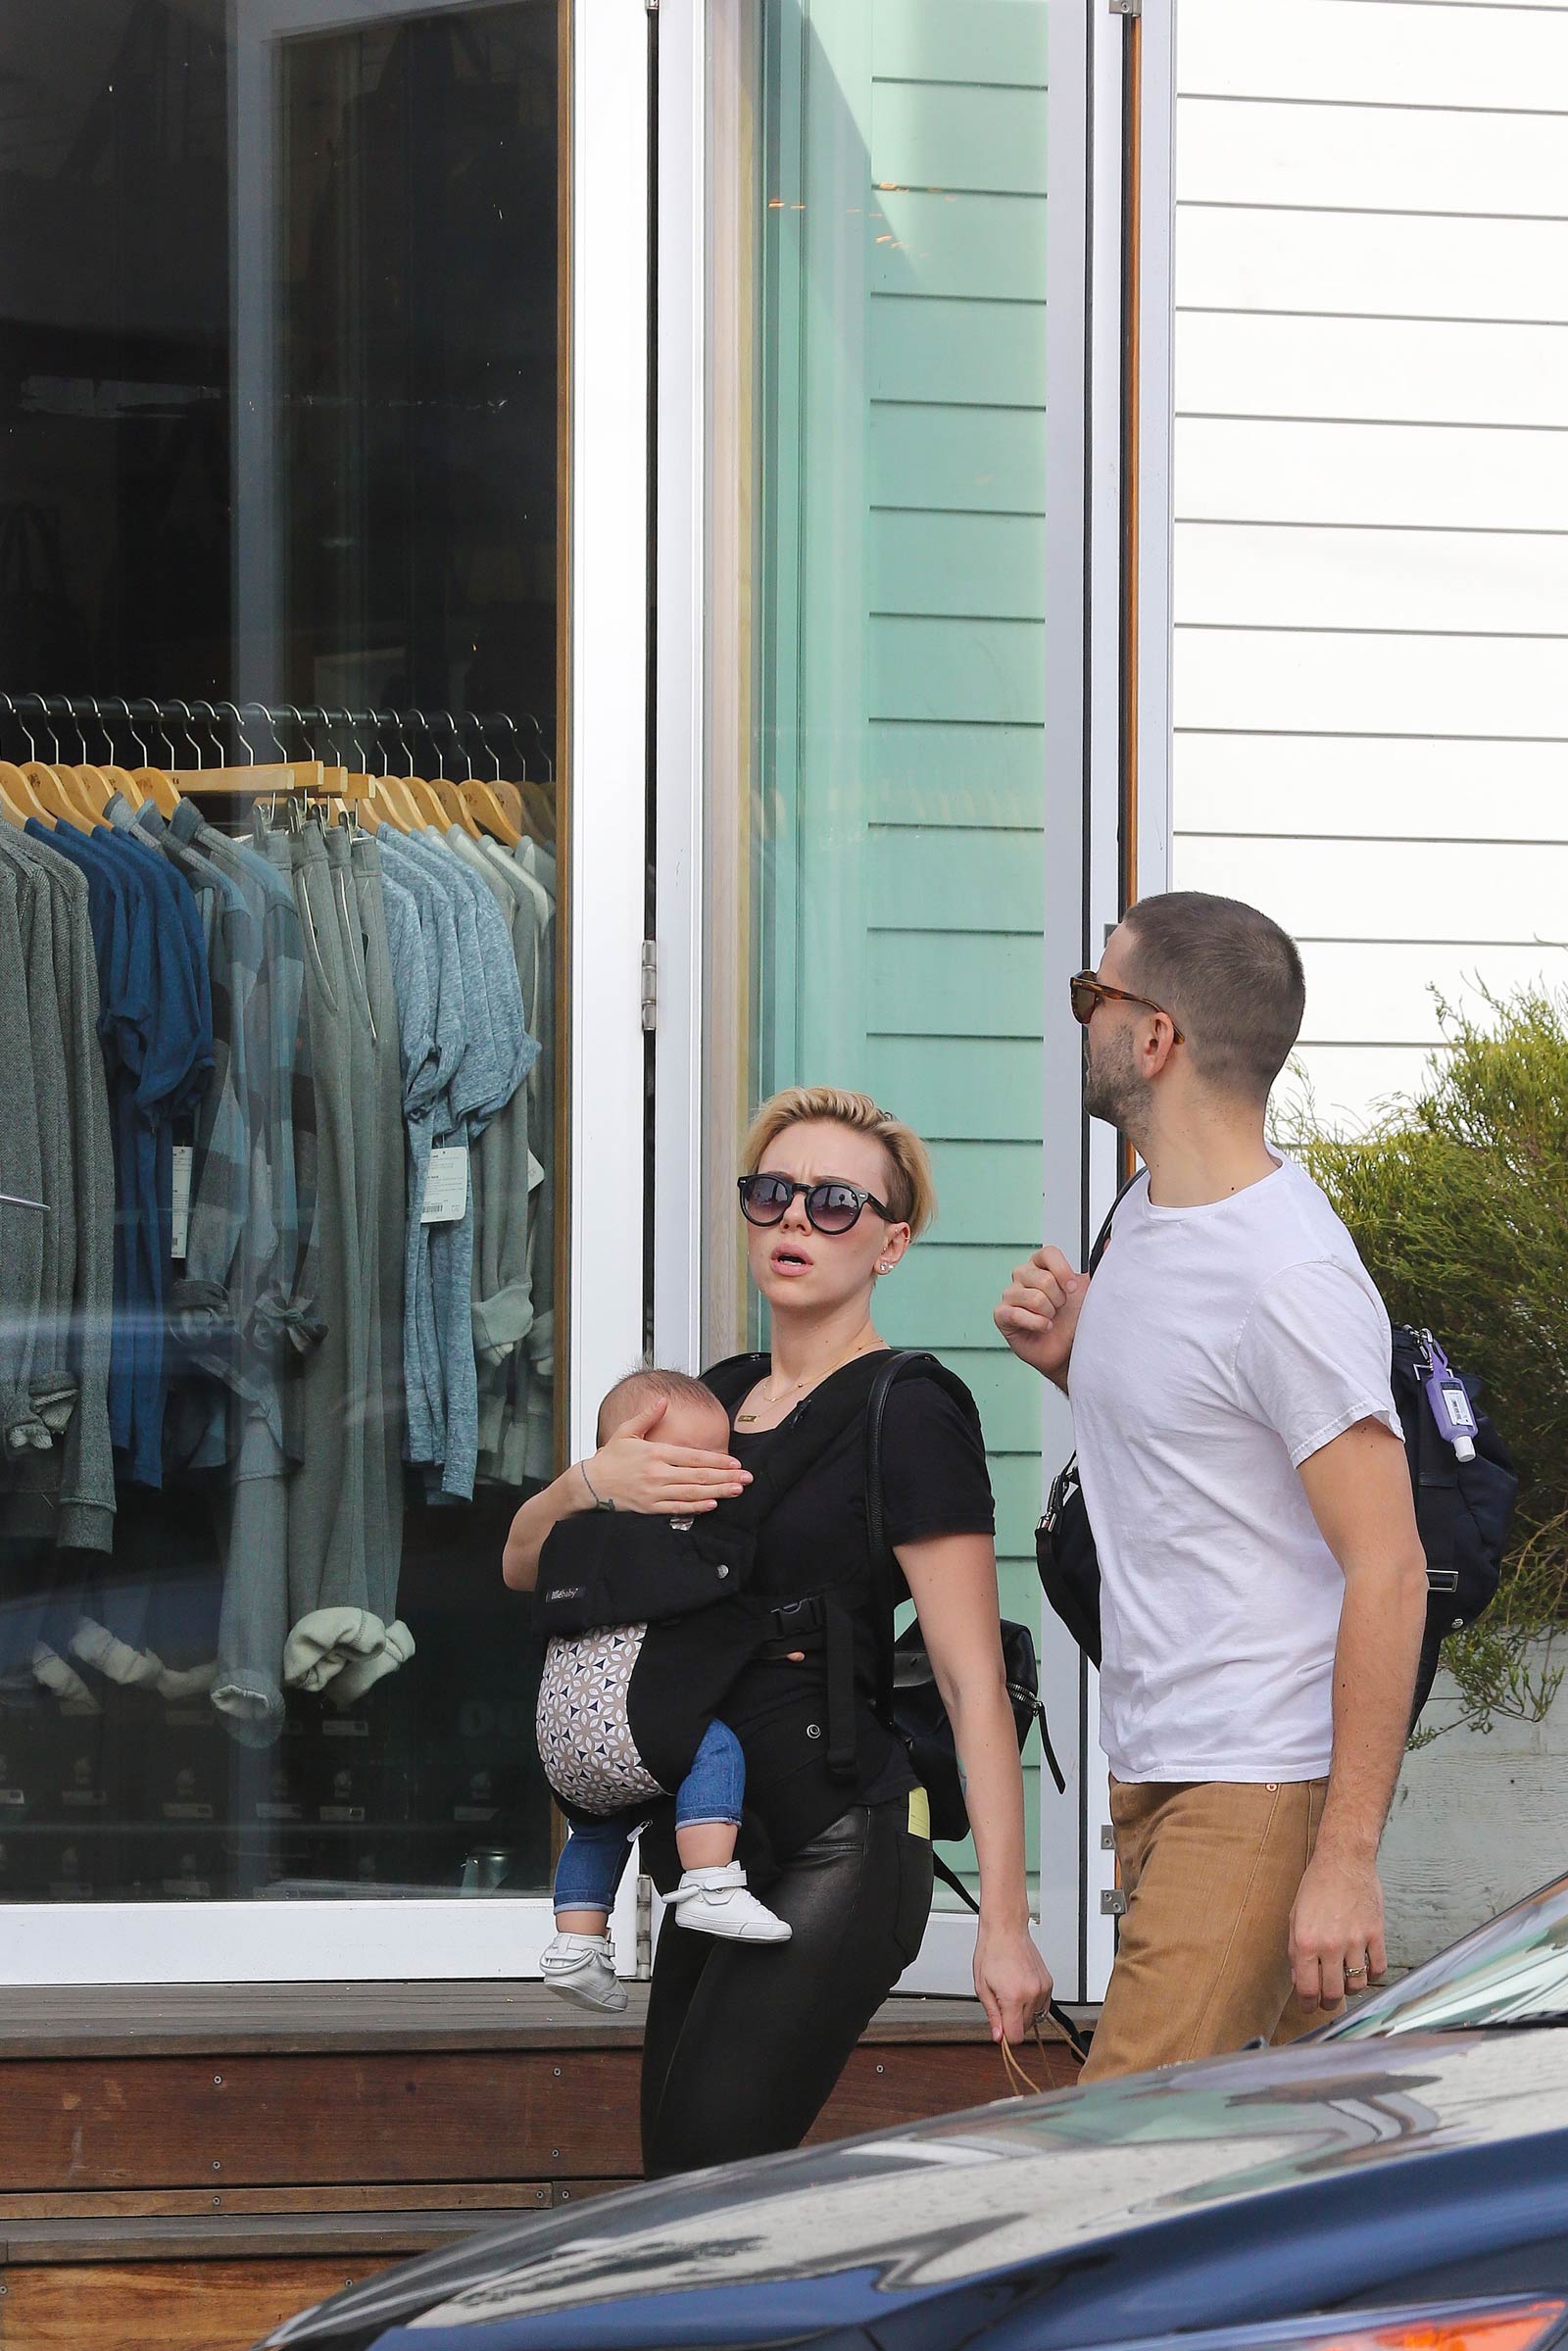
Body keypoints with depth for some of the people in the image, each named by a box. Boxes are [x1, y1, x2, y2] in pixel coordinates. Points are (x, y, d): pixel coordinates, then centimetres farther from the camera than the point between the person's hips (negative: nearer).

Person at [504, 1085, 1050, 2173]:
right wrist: (593, 1483, -6)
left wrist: (1005, 1922, -20)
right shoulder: (717, 1399, 17)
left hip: (839, 1850, -8)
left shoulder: (907, 1414, -8)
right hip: (716, 1852, 8)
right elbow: (524, 1561, 18)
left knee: (703, 2177, -18)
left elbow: (974, 1682, -13)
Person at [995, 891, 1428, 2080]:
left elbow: (1387, 1570, -20)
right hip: (1152, 1762, 9)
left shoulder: (1291, 1277, -18)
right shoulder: (1147, 1219, 13)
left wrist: (1345, 1855, -24)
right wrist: (1075, 1359, 7)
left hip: (1261, 1789, -9)